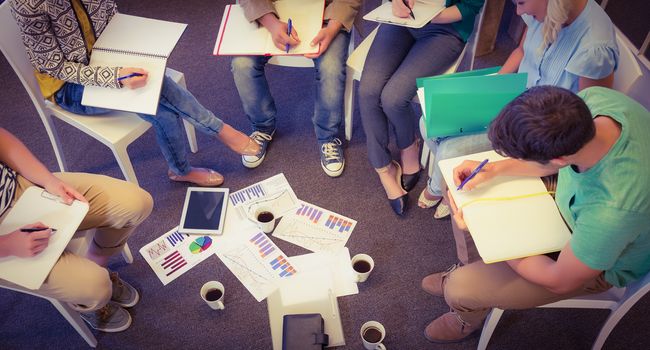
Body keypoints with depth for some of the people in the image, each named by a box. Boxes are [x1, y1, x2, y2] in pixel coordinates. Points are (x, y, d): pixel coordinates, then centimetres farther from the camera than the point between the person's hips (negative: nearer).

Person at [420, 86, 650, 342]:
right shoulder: (595, 98, -28)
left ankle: (469, 318, 32)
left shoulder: (612, 210, -46)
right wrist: (496, 169, -14)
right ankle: (465, 272, 40)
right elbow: (554, 159, -3)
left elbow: (560, 280, -26)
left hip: (600, 263, -6)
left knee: (459, 290, -8)